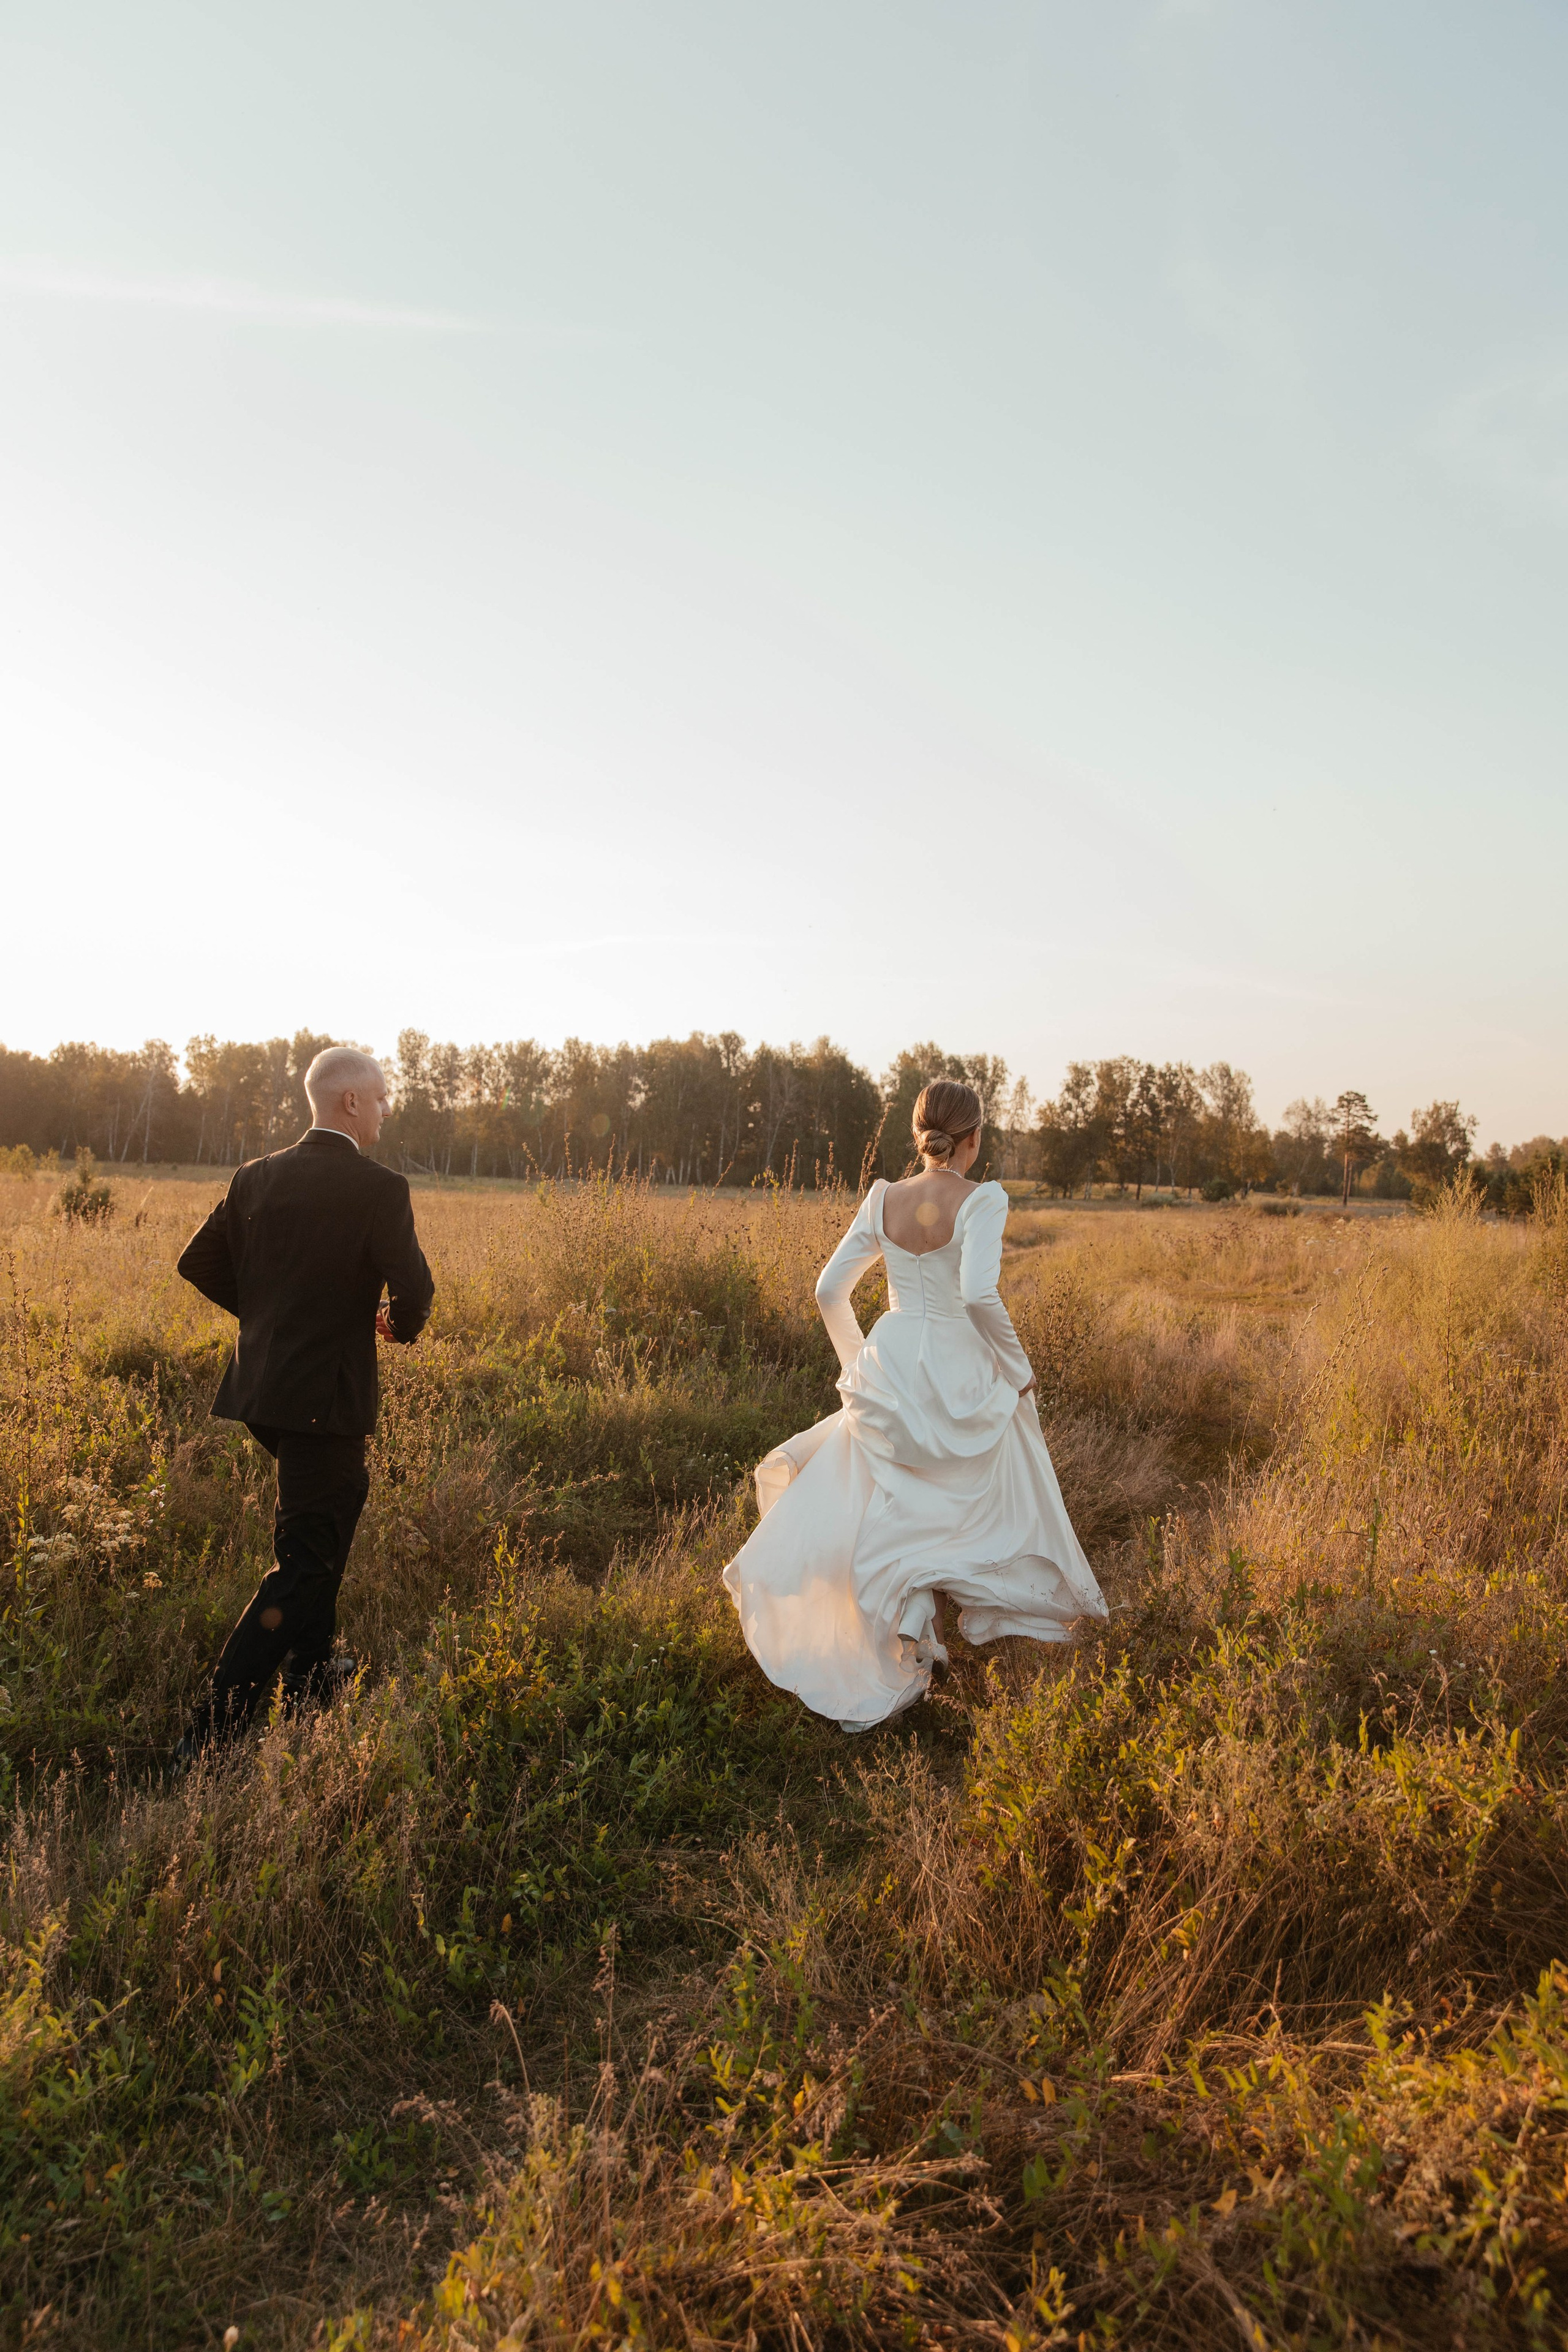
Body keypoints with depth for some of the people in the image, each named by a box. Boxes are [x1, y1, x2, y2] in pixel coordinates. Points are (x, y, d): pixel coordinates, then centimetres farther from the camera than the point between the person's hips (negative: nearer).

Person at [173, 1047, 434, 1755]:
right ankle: (213, 1730, -1)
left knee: (342, 1494, 28)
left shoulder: (256, 1177, 5)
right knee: (305, 1562, 1)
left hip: (258, 1382, 8)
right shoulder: (380, 1189, -15)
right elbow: (413, 1290, -17)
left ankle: (310, 1668, 38)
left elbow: (199, 1264, 11)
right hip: (325, 1394, -8)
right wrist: (401, 1325, 6)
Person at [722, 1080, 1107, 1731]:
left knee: (883, 1513, 17)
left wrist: (858, 1360, 18)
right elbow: (979, 1295, -25)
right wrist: (1017, 1368, -10)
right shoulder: (983, 1200, -12)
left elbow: (830, 1291, 3)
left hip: (890, 1366, 4)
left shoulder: (883, 1199, 2)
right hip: (959, 1372, -4)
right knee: (990, 1499, 18)